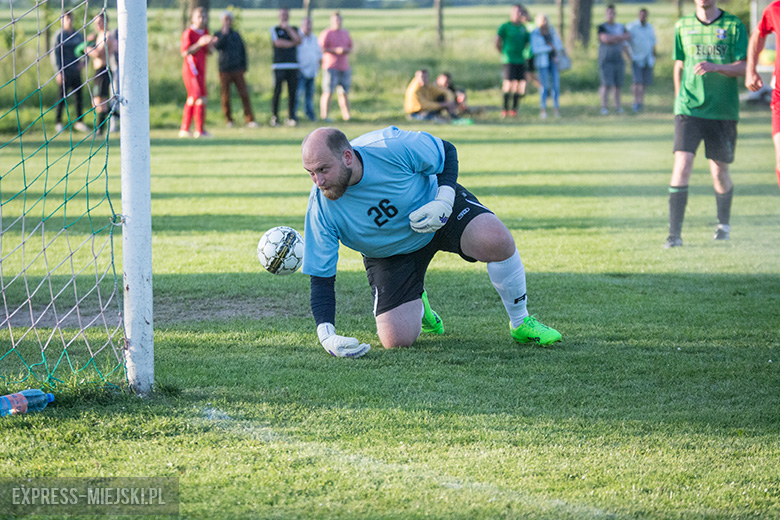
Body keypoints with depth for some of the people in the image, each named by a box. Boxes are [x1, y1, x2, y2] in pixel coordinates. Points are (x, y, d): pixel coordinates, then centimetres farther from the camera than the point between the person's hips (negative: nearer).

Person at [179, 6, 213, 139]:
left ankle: (184, 129, 19)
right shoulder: (188, 33, -11)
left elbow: (209, 52, 15)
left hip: (200, 70, 9)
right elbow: (185, 52, -18)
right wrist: (199, 44, -27)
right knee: (201, 97, -14)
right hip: (192, 69, -9)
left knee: (192, 98, 13)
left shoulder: (205, 32, 13)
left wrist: (209, 45, -7)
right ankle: (200, 130, -13)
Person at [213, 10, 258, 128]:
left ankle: (250, 120, -8)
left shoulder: (236, 35, 13)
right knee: (226, 97, 1)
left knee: (244, 95, -7)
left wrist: (244, 66, 11)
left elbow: (243, 50, 18)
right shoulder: (218, 35, 4)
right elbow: (217, 46, -17)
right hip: (224, 70, -2)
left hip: (237, 70, 2)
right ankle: (228, 120, 13)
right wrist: (224, 34, -21)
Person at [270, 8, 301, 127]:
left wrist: (287, 28, -2)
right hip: (279, 65, -3)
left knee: (292, 92, -1)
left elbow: (298, 40, -2)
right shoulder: (274, 29, 8)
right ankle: (274, 117, -2)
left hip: (293, 65, 3)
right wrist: (292, 43, 1)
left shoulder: (294, 29, 17)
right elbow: (277, 42, -8)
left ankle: (291, 117, 4)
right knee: (277, 92, -8)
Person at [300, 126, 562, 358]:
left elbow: (447, 152, -11)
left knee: (497, 241, -30)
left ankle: (520, 321, -4)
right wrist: (326, 333, -38)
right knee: (396, 340, -13)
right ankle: (417, 304, 25)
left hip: (438, 207, -1)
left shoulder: (392, 147, -32)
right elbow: (321, 277, -22)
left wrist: (444, 202, -26)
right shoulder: (321, 209, -27)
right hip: (390, 256, 1)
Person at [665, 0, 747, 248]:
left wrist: (714, 67, -22)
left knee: (719, 172, 7)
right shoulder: (683, 26, 7)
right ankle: (674, 234, -15)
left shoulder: (733, 25, 0)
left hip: (723, 111, -1)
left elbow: (743, 67, -6)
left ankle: (724, 223, 34)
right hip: (689, 109, 1)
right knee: (682, 165, -15)